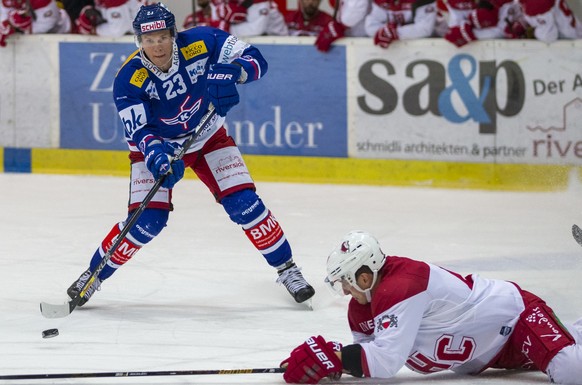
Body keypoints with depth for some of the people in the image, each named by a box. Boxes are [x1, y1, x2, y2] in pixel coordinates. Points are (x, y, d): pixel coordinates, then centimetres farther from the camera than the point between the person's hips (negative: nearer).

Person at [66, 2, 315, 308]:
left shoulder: (201, 43, -25)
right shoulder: (129, 80, -25)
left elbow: (255, 59, -21)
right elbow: (139, 131, -25)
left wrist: (230, 73, -42)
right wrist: (156, 156, -45)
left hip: (208, 138, 1)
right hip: (157, 144, -1)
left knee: (244, 204, -9)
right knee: (148, 220, -14)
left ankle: (287, 269, 7)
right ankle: (93, 275, 4)